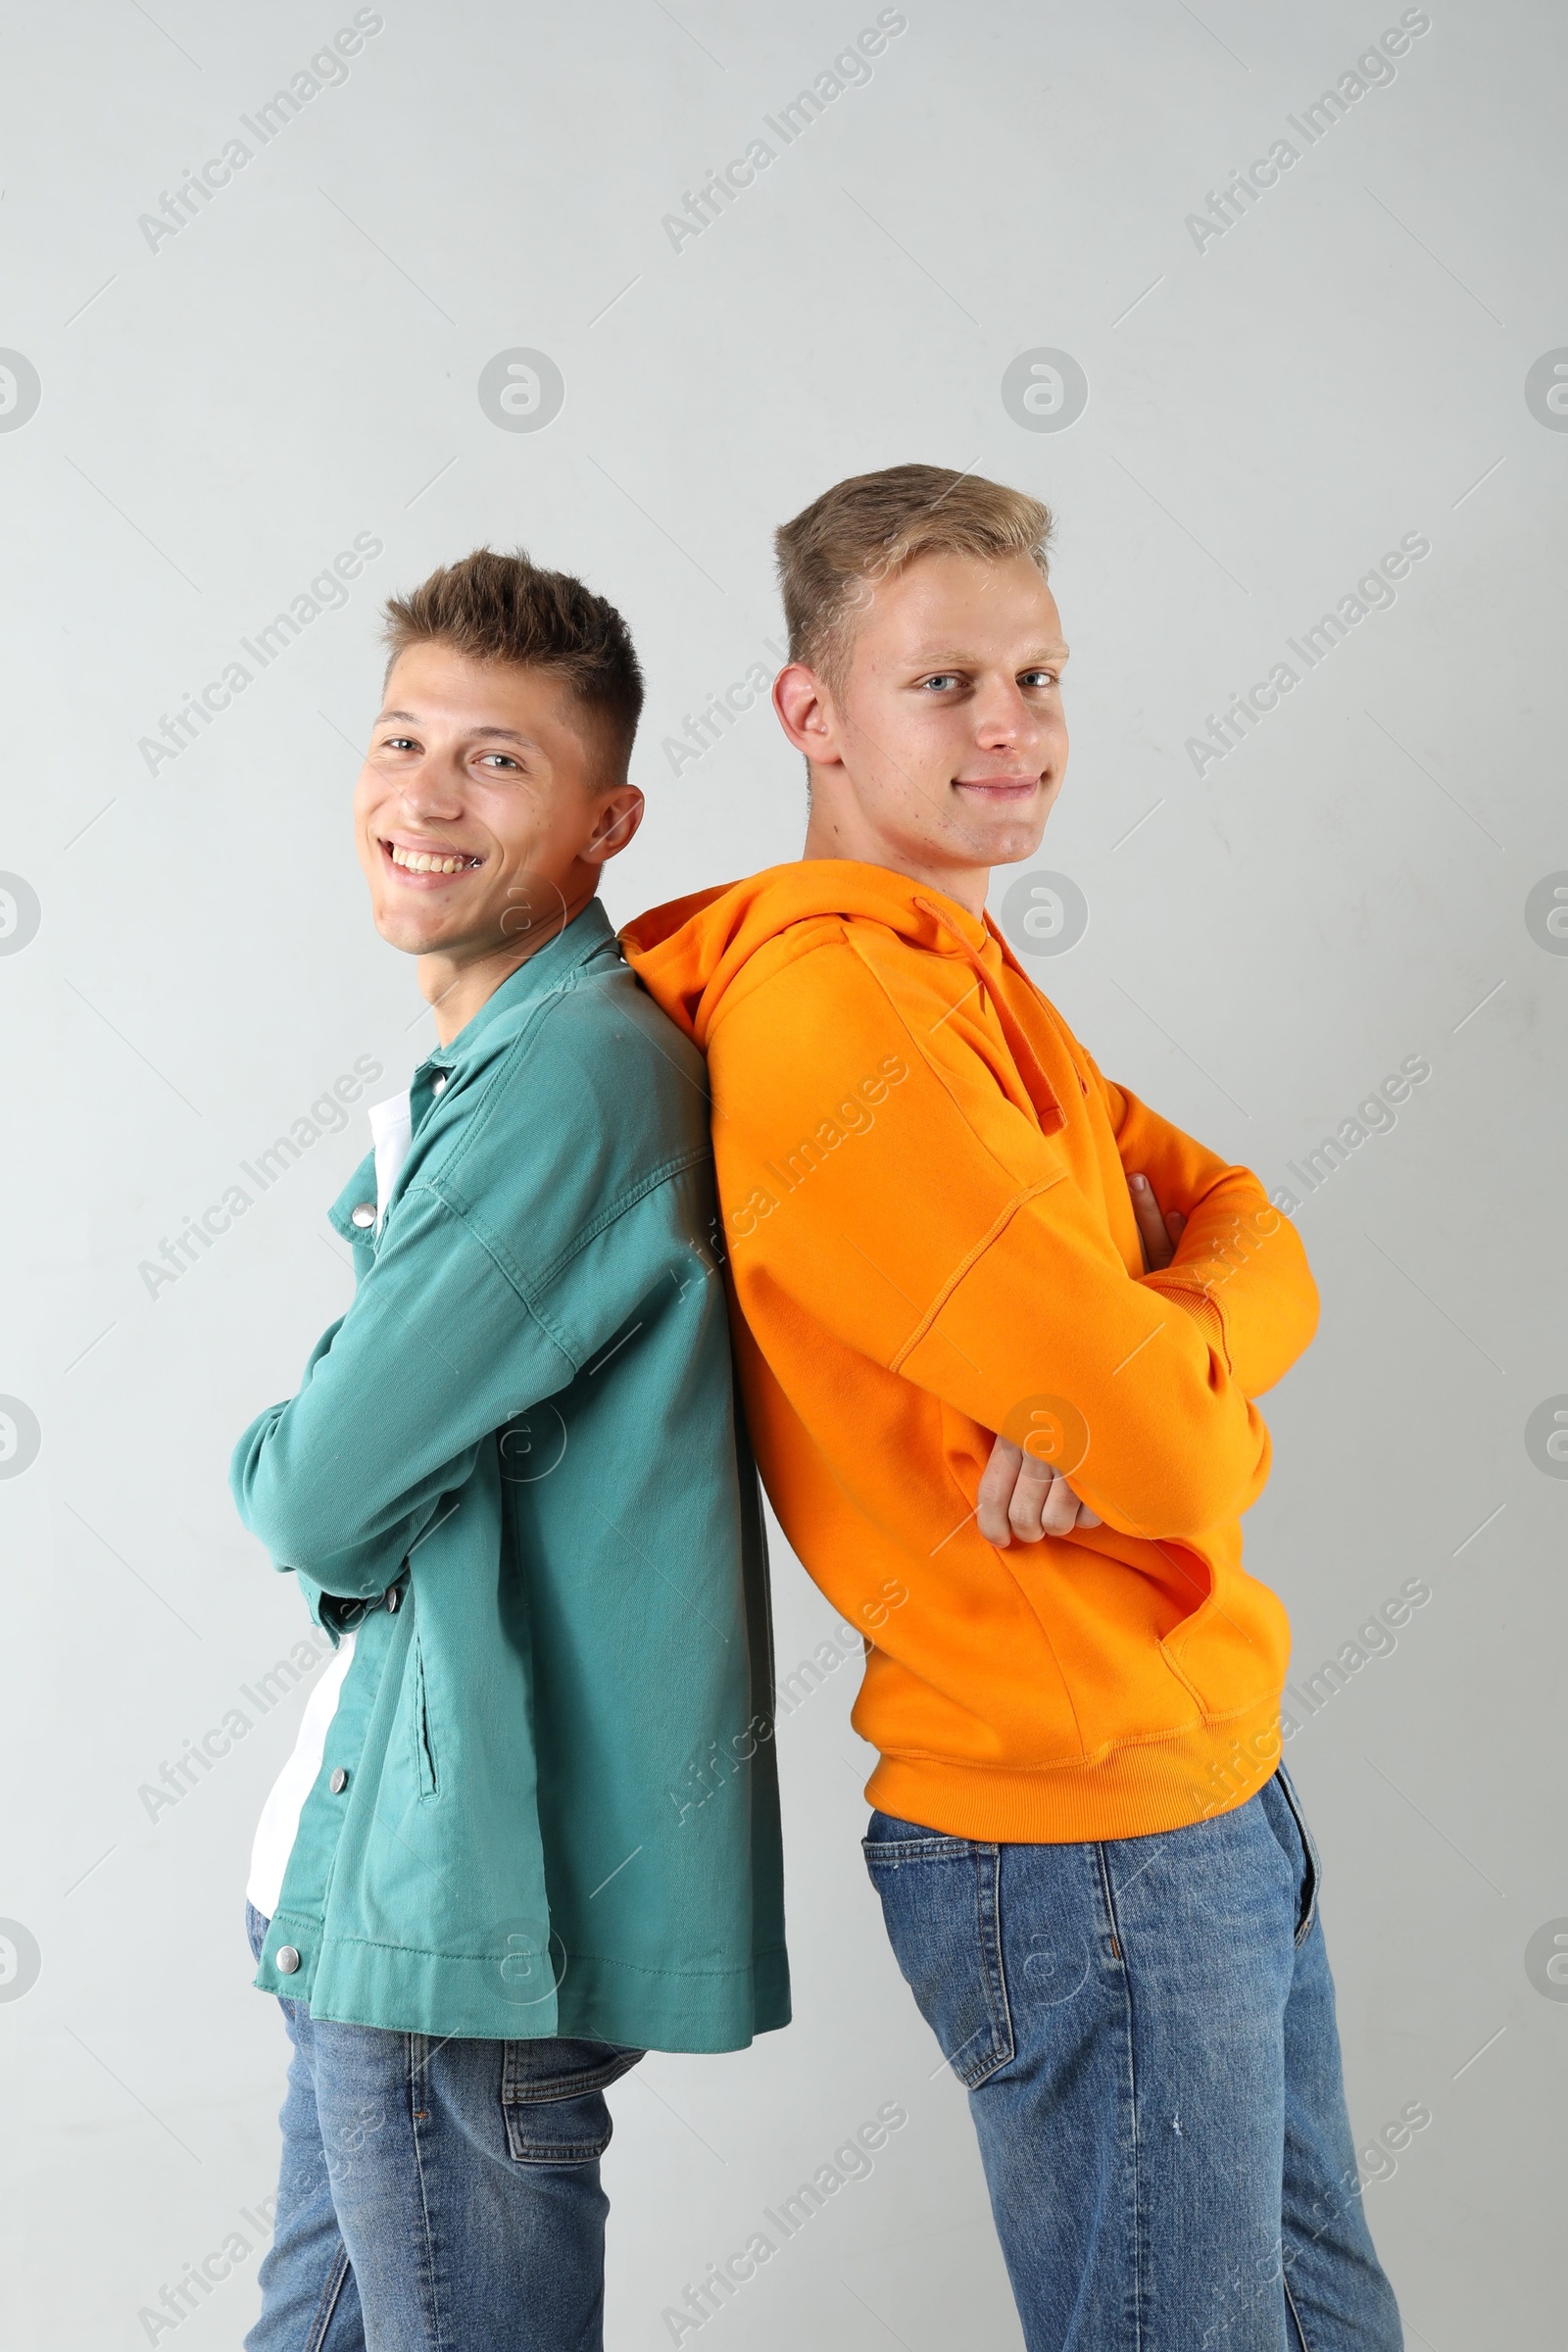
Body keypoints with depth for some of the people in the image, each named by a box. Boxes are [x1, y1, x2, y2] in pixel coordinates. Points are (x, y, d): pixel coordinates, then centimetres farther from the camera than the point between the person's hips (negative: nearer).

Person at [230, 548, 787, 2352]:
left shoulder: (579, 1070, -20)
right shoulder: (463, 1085, 14)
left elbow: (323, 1503, -19)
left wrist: (270, 1465, 2)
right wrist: (323, 1475, -4)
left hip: (481, 1888, -9)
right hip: (395, 1865, 10)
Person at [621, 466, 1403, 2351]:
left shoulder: (962, 980, 12)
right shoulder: (824, 998, -22)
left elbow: (1252, 1239, 3)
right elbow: (1179, 1455, -26)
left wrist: (1144, 1360, -18)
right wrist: (1166, 1413, -3)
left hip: (1214, 1791, 10)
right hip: (1080, 1839, -10)